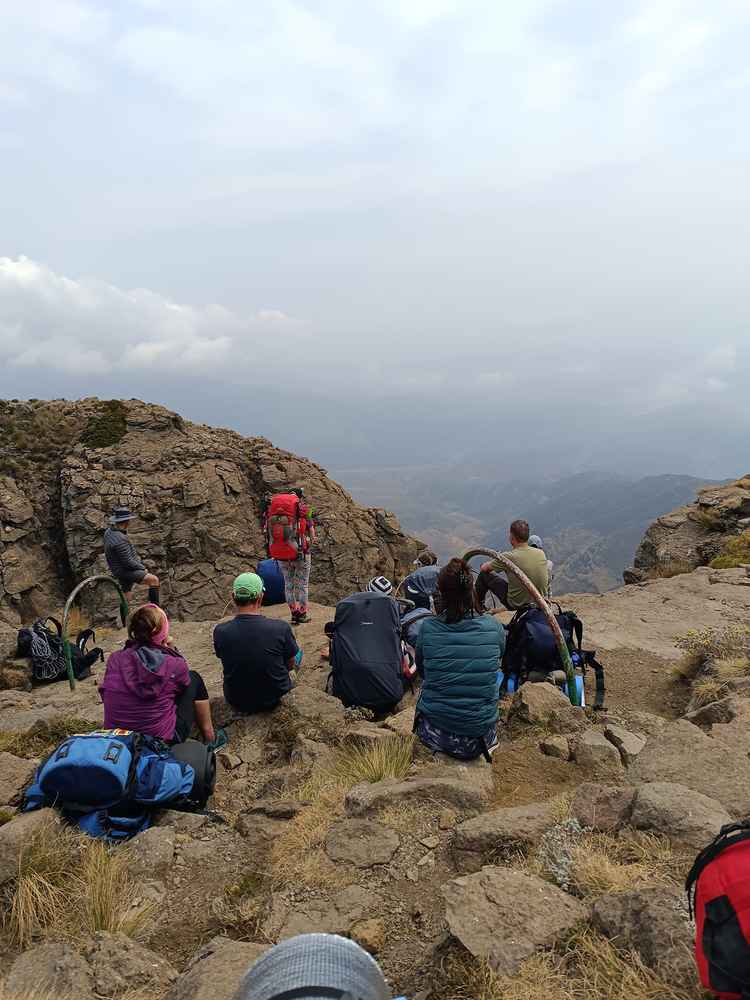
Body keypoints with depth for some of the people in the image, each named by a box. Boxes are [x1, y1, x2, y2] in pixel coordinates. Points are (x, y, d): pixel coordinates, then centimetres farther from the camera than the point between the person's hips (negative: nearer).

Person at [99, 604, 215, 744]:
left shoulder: (114, 660, -8)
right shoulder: (173, 664, -16)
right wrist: (172, 651, 8)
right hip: (165, 742, -4)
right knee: (194, 678, 19)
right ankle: (209, 737, 30)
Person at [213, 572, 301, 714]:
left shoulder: (220, 631, -22)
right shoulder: (281, 628, -27)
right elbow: (291, 664, -7)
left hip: (236, 702, 2)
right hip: (274, 699, -2)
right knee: (298, 651, 26)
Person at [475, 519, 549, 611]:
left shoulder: (508, 557, -24)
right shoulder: (541, 553, -11)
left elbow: (484, 568, -7)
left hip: (516, 604, -4)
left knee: (484, 574, 12)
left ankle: (478, 606, 35)